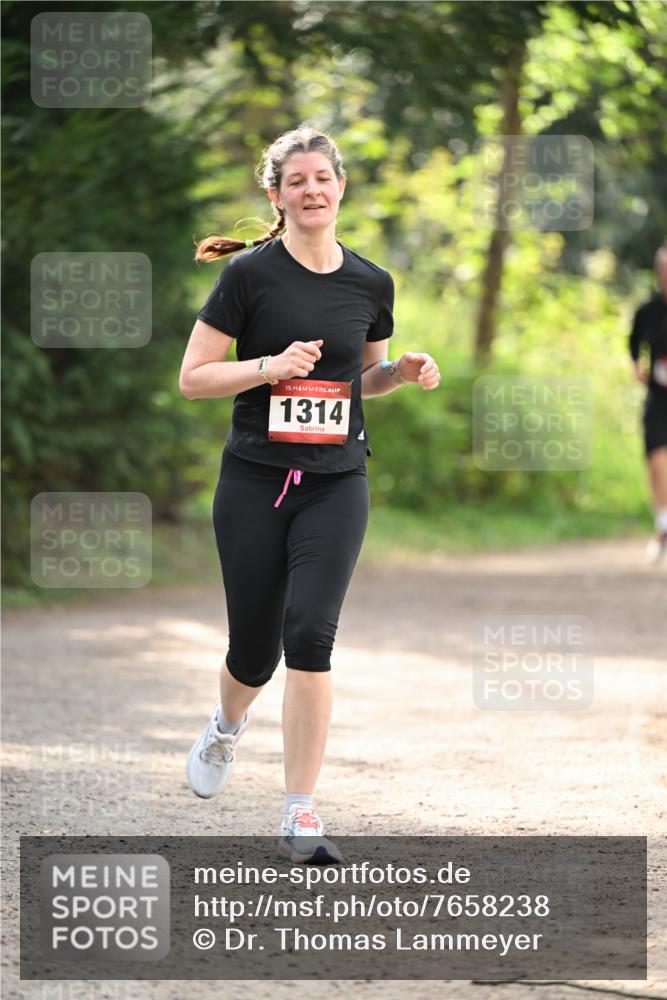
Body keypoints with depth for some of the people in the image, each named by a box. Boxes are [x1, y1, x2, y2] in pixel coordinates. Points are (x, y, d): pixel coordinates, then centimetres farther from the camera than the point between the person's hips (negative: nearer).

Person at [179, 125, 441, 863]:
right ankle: (227, 727, 43)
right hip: (254, 482, -1)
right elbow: (193, 378, -5)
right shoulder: (250, 273, -5)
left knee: (310, 635, -15)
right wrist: (271, 365, -18)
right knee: (255, 653, 5)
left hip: (336, 485, 1)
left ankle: (301, 817, -11)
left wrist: (403, 372, 1)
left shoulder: (371, 284, 7)